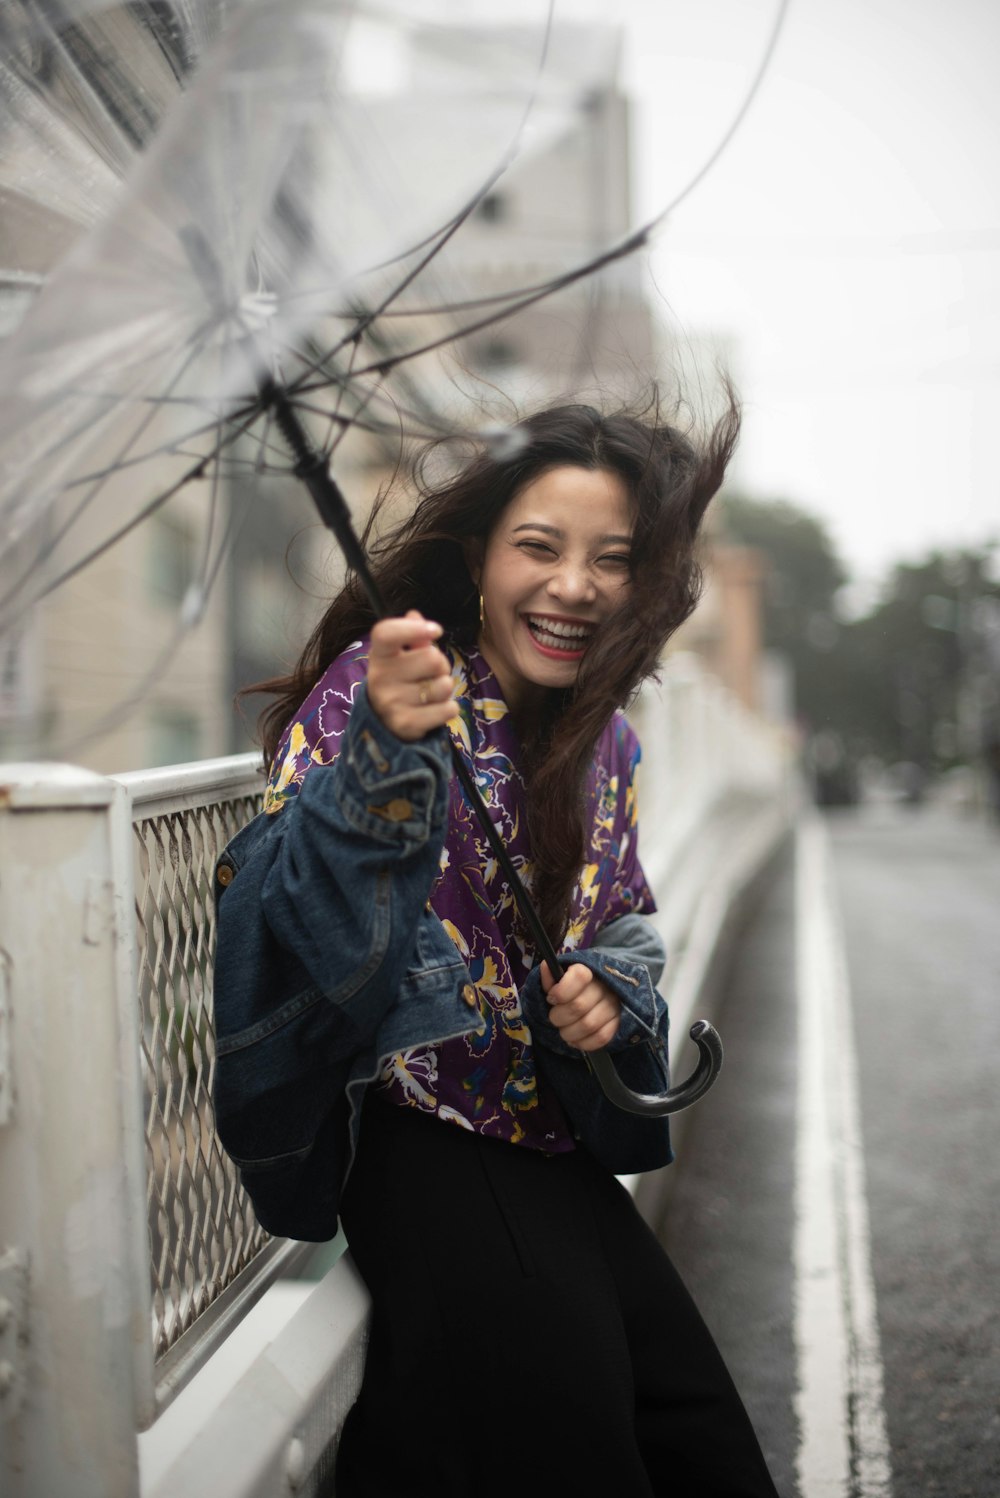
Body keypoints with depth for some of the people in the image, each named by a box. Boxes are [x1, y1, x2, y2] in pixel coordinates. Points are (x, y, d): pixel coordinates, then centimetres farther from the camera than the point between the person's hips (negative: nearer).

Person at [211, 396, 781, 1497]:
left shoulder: (605, 742, 8)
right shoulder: (373, 685, -11)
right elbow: (285, 908, -22)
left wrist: (613, 992, -4)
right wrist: (386, 756, -38)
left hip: (563, 1158, 7)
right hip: (429, 1147, -6)